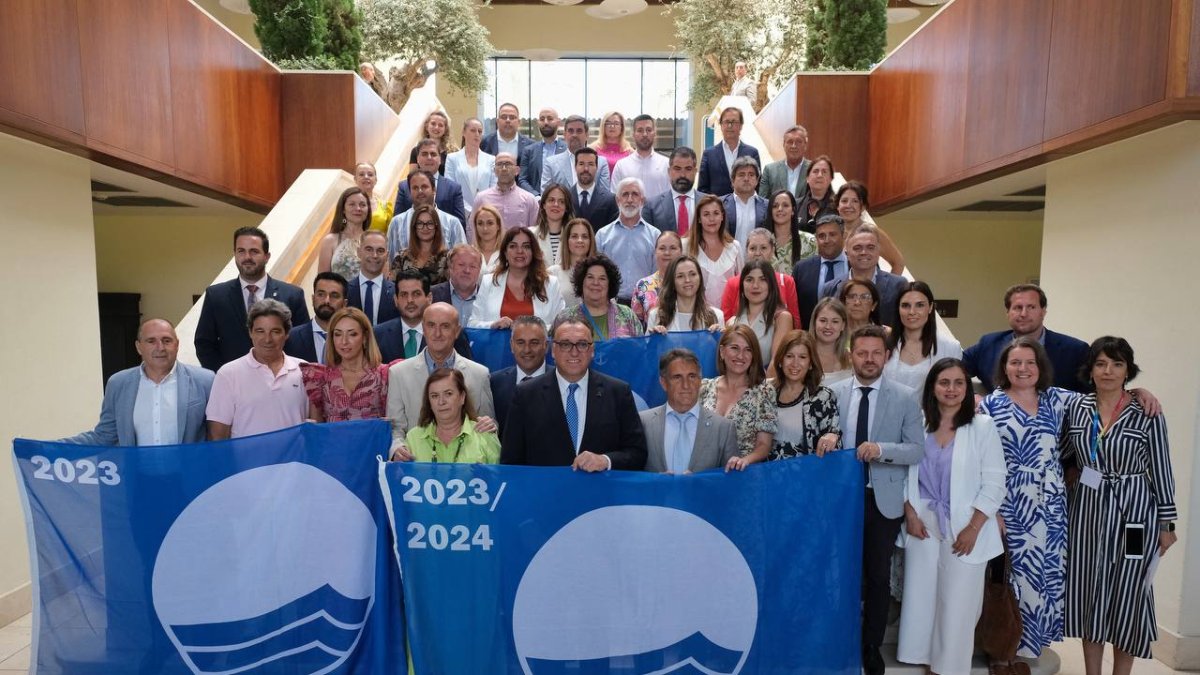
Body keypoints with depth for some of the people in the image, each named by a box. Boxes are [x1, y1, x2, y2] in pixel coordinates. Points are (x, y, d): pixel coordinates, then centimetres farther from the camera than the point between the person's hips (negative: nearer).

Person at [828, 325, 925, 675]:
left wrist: (882, 449, -23)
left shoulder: (906, 397, -3)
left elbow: (917, 450, -8)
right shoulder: (833, 392, 0)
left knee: (878, 577, 11)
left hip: (884, 500, -1)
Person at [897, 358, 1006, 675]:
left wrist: (973, 528, -11)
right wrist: (909, 513, -3)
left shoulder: (982, 426, -4)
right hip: (923, 526, 3)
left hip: (964, 529, -2)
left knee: (957, 608, 3)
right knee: (919, 601, 8)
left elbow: (994, 483, -6)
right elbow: (905, 474, 8)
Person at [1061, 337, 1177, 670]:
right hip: (1087, 510, 3)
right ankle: (1092, 671, 24)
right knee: (1089, 592, 10)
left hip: (1133, 513, -3)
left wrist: (1166, 524, -2)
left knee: (1126, 594, 7)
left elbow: (1160, 470, -4)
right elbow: (1060, 453, 12)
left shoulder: (1147, 414, -7)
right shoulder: (1076, 407, 1)